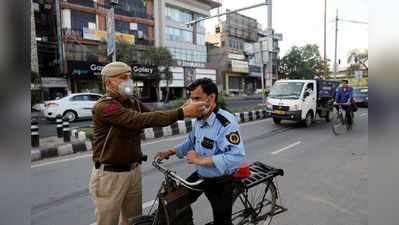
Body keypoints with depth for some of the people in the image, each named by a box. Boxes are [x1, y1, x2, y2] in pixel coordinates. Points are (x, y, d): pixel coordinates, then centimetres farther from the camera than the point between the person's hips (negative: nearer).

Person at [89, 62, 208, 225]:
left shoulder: (134, 103, 6)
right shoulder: (103, 107, -21)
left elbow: (154, 116, -2)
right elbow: (142, 120, -32)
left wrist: (185, 110, -17)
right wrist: (182, 113, -35)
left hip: (134, 171, 7)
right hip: (110, 175, -7)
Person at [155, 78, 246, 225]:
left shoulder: (226, 122, -28)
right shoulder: (199, 120, -1)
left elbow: (237, 157, -37)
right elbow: (191, 142, 15)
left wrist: (202, 160, -37)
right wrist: (169, 152, 3)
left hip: (220, 182, -7)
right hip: (200, 175, 7)